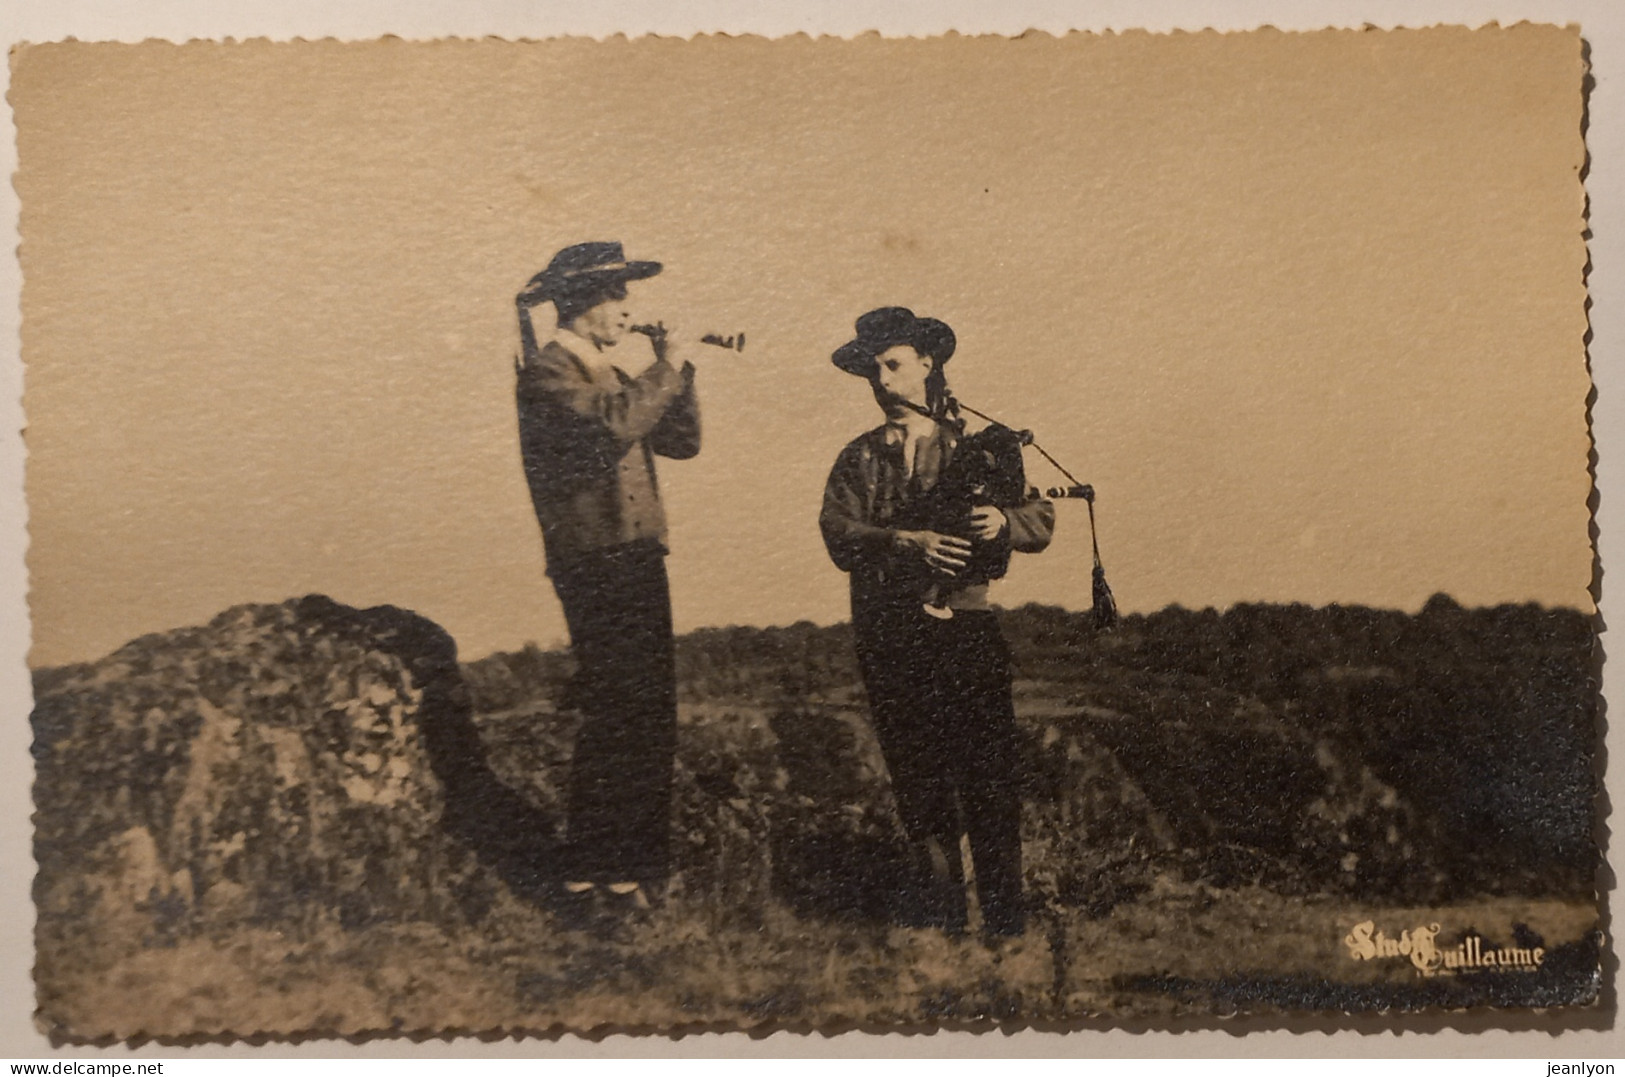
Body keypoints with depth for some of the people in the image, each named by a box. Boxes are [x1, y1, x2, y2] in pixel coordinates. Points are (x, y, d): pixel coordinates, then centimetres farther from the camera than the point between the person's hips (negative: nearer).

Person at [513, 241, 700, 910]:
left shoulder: (612, 371, 20)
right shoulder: (547, 370, -7)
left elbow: (682, 443, 15)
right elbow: (611, 425, -26)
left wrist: (674, 371, 3)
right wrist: (664, 370, -13)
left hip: (637, 559, 9)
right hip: (596, 561, -9)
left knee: (650, 713, 12)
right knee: (617, 716, -7)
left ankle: (636, 859, 24)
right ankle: (595, 868, 4)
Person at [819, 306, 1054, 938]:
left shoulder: (978, 448, 9)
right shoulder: (858, 460, 12)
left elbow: (1041, 522, 5)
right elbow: (839, 536, -5)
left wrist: (1004, 521, -18)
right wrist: (906, 541, -21)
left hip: (964, 625, -2)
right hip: (886, 632, 2)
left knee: (987, 766, -3)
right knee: (914, 767, 7)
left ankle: (1002, 900, 8)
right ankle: (940, 892, 20)